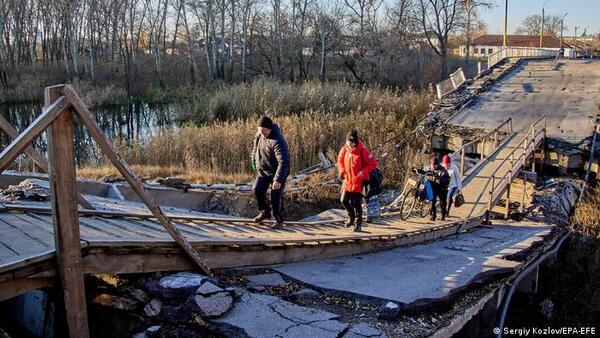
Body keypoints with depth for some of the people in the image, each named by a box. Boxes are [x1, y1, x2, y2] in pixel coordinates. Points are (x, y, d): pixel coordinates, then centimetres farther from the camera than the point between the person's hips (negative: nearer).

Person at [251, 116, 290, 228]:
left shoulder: (277, 141, -30)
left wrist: (278, 179, -42)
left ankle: (279, 219, 13)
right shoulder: (259, 134, -5)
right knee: (257, 190, -3)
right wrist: (254, 160, 23)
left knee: (275, 197, -7)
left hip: (277, 172, -7)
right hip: (263, 170, 7)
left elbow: (283, 162, -37)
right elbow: (256, 147, 20)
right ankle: (265, 212, 19)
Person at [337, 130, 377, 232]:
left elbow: (373, 163, -12)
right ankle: (351, 217, 34)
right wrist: (342, 171, 0)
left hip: (358, 181, -5)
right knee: (344, 200, 9)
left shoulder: (362, 151, -18)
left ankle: (358, 223, 16)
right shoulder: (344, 149, -3)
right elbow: (340, 160, 15)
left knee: (357, 203, -2)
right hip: (348, 180, 5)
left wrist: (363, 172, -20)